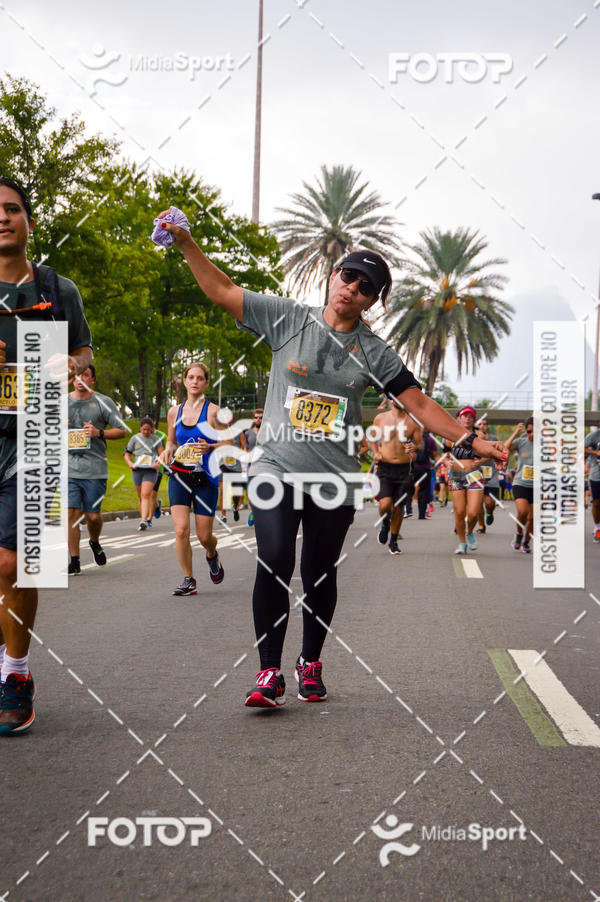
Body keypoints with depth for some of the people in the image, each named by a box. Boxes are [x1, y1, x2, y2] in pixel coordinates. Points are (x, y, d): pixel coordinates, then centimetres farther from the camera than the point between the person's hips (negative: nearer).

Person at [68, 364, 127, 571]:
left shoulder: (103, 402, 4)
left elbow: (122, 430, 4)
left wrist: (99, 433, -11)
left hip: (95, 469, -2)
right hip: (68, 468, 2)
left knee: (92, 515, 1)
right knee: (71, 513, -6)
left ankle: (95, 543, 33)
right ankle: (74, 561, 1)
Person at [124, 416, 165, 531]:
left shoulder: (156, 438, 7)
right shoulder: (135, 438, 9)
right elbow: (127, 454, 11)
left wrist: (159, 463, -14)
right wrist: (130, 463, -8)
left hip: (151, 470, -3)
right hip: (137, 470, 3)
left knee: (146, 495, -17)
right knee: (140, 496, 10)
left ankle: (144, 521, -26)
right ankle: (144, 519, 22)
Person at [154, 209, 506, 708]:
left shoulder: (375, 353, 5)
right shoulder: (289, 318, 3)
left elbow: (420, 404, 5)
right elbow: (222, 292, 5)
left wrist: (472, 440, -2)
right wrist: (187, 243, -2)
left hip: (334, 480, 1)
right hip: (277, 470, -1)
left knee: (319, 576, 6)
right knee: (274, 564, -16)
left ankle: (311, 663, 28)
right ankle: (270, 673, -6)